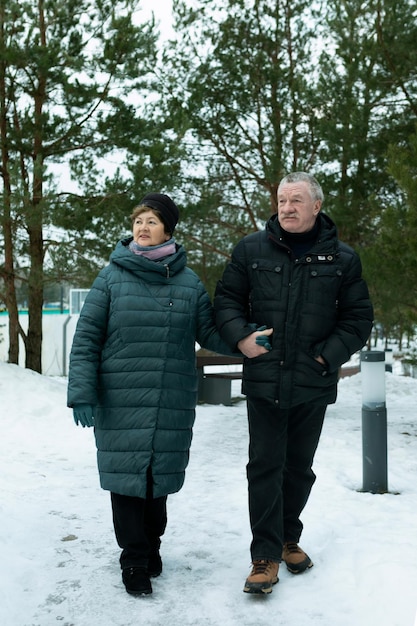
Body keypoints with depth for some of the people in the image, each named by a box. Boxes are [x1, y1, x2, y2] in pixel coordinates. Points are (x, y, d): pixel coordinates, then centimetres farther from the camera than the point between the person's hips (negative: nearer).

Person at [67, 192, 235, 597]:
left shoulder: (189, 282, 6)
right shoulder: (112, 278, 2)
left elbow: (211, 333, 8)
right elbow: (86, 338, 0)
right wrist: (82, 393, -7)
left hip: (172, 406, 1)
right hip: (120, 404, -1)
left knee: (160, 476, 10)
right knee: (127, 476, 2)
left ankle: (151, 546, 33)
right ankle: (134, 560, 19)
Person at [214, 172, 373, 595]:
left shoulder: (342, 259, 2)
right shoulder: (251, 249, 2)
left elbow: (358, 318, 6)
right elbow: (226, 299, 8)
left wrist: (329, 355, -6)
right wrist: (240, 337, -9)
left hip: (313, 384, 1)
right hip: (264, 380, -1)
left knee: (299, 468, 14)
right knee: (265, 466, 0)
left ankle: (289, 539, 34)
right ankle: (265, 556, 9)